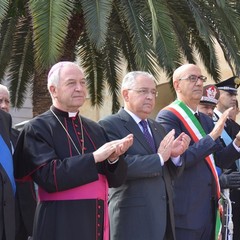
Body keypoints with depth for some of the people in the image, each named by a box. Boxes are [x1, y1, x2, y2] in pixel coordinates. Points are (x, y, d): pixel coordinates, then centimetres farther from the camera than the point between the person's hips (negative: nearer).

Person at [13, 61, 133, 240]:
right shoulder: (38, 128, -5)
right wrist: (94, 157, -20)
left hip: (97, 224, 5)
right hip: (60, 226, -5)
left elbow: (117, 179, 8)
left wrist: (113, 158, -13)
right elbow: (49, 177, -17)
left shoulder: (96, 130, 12)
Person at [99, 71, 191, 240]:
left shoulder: (158, 128, 18)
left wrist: (175, 155, -4)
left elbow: (168, 174, 17)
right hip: (133, 217, -7)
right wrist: (159, 158, -15)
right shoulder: (109, 125, -7)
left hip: (164, 214, 7)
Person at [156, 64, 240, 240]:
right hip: (185, 210, -8)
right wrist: (212, 136, -20)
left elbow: (221, 161, 14)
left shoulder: (207, 121, 16)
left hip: (209, 208, 8)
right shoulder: (168, 117, -9)